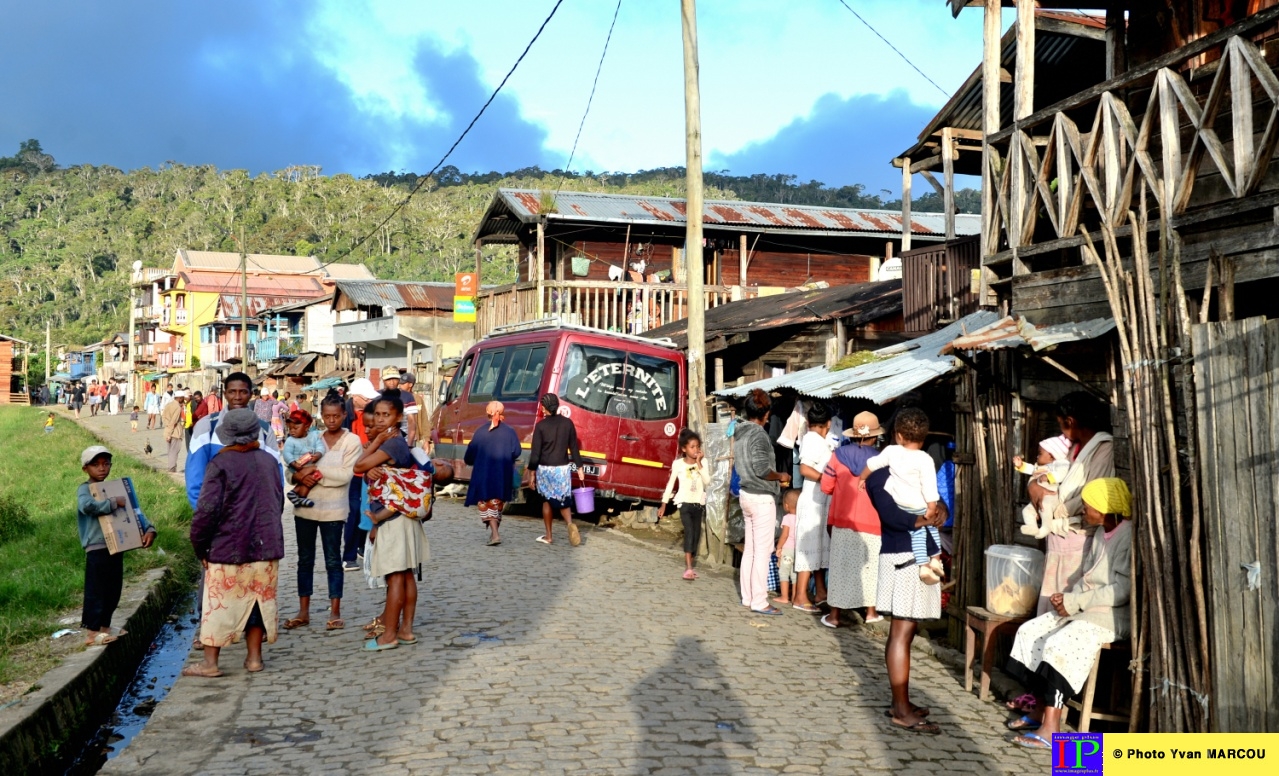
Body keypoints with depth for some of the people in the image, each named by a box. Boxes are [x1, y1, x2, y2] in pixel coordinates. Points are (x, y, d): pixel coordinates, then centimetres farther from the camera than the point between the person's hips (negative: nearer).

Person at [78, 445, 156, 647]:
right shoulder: (85, 489, -5)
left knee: (113, 590, 14)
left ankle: (105, 627, 26)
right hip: (97, 549, -7)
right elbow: (87, 505, -29)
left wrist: (148, 529, 0)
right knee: (96, 590, -3)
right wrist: (113, 503, -22)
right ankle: (92, 633, 2)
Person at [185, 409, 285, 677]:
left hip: (229, 549, -4)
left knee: (217, 604, 6)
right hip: (266, 546, 5)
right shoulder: (269, 460, 5)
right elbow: (279, 502, 14)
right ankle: (254, 658, 17)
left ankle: (210, 662, 10)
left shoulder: (221, 464, -11)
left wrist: (199, 546, -3)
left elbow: (207, 510, -15)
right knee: (259, 599, 13)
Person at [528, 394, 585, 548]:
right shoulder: (567, 423, 0)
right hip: (563, 468, 2)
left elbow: (535, 451, -8)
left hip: (545, 469, -2)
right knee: (563, 501, 10)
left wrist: (532, 471, 0)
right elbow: (574, 447, 4)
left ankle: (548, 536, 18)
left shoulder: (541, 425, -9)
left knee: (547, 500, 14)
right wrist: (579, 467, 10)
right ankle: (570, 524, -18)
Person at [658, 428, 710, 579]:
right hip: (684, 502, -3)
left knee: (696, 534, 7)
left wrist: (699, 464, -15)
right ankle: (688, 568, -24)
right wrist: (664, 504, 3)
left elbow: (707, 482, -11)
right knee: (689, 532, -19)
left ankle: (689, 566, 19)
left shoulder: (703, 461, 0)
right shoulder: (678, 464, -4)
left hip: (699, 502, 3)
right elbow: (670, 484, 2)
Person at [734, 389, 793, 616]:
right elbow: (761, 470, -22)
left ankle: (747, 597, 21)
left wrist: (775, 477, 17)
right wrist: (780, 477, -5)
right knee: (762, 551, -4)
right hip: (762, 497, -9)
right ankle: (759, 602, -1)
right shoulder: (759, 434, -17)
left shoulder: (739, 433, 10)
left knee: (749, 548, 15)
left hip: (746, 494, 9)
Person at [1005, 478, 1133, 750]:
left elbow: (1122, 590, -23)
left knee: (1059, 644, -28)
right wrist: (1068, 596, -2)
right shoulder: (1099, 533, 14)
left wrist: (1075, 602, -19)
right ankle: (1042, 709, 4)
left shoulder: (1128, 536, -16)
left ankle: (1051, 730, -24)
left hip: (1111, 615, -10)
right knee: (1029, 632, -1)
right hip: (1083, 608, 10)